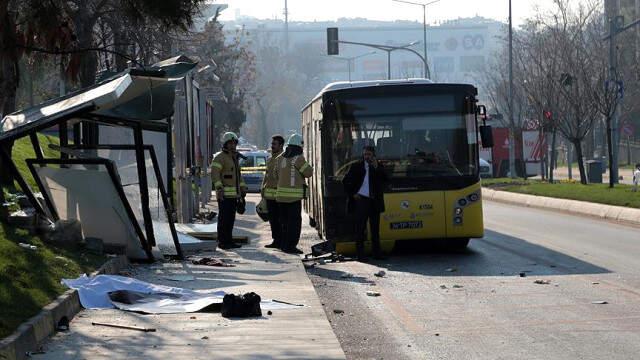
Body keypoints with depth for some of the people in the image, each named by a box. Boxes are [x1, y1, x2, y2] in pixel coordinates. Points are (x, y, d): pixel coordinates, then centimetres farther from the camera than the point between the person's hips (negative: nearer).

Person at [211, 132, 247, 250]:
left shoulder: (234, 157, 19)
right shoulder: (220, 157, -9)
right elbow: (215, 173, -19)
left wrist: (243, 188, 17)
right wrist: (219, 188, -29)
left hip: (234, 194, 9)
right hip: (224, 194, -9)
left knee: (231, 218, 10)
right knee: (224, 218, -8)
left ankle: (229, 241, 14)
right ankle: (222, 242, -5)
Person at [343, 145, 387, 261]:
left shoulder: (378, 167, 10)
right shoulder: (356, 166, 4)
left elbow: (384, 180, -5)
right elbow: (346, 181, 7)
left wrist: (376, 168, -12)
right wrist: (352, 194, 0)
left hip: (374, 201, 3)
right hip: (361, 200, -3)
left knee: (375, 228, 8)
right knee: (360, 228, -2)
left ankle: (377, 252, 14)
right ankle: (360, 254, 0)